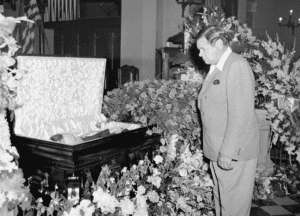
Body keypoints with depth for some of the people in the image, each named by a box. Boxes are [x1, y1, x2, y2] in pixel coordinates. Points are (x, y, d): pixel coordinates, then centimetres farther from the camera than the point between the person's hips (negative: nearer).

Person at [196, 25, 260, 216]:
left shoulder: (237, 66, -13)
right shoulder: (216, 68, 14)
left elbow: (241, 114, -20)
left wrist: (227, 152, -20)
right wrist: (216, 150, 11)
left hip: (235, 151, -8)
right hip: (219, 151, 8)